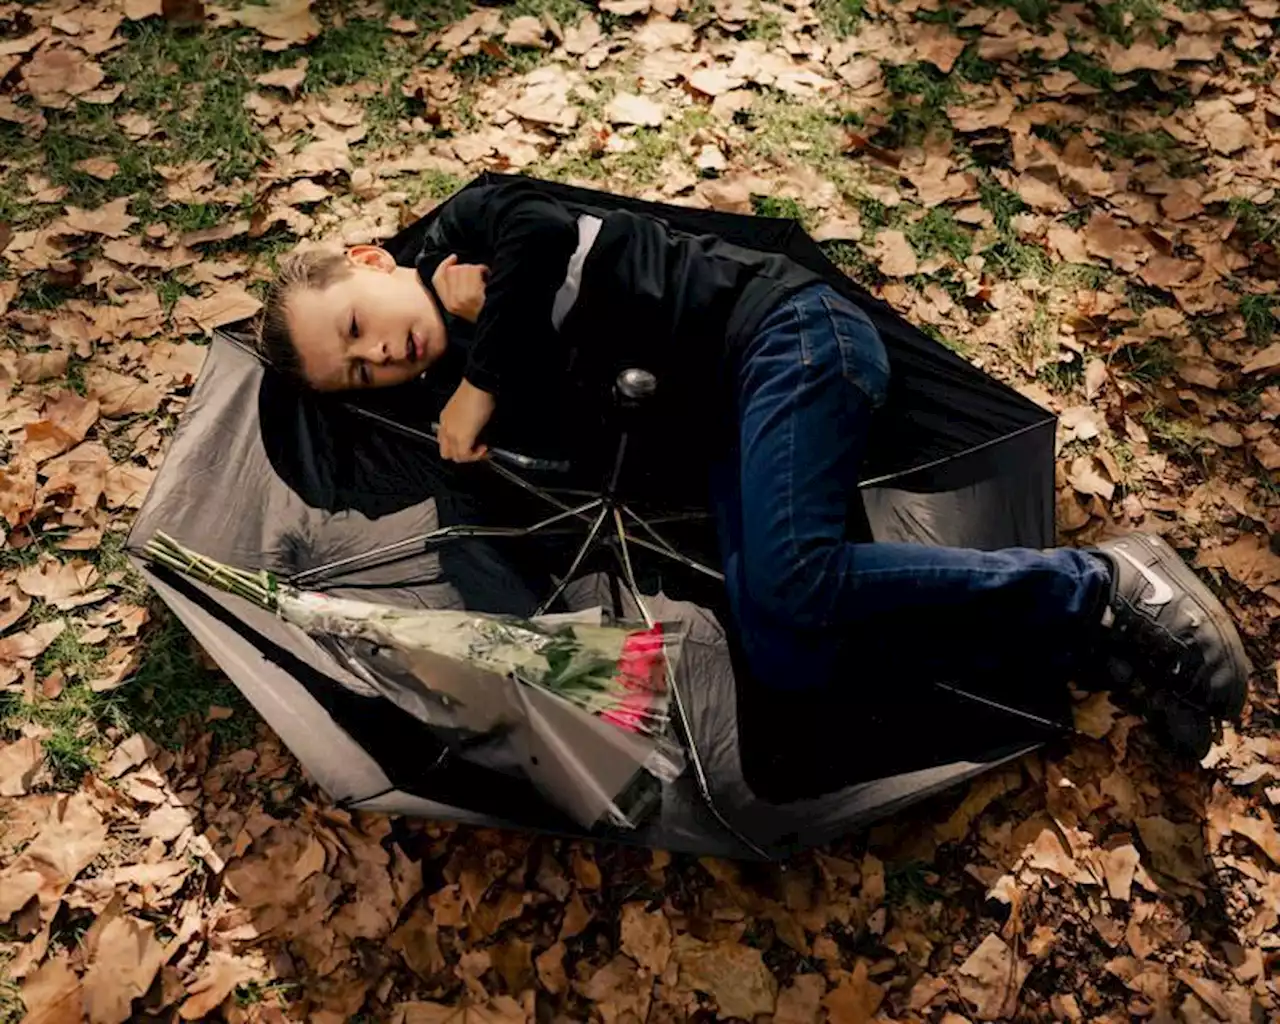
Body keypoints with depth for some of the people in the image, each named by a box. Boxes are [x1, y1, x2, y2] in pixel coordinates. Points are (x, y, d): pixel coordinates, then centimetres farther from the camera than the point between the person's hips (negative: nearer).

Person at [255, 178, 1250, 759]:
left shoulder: (462, 223, 2)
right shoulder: (466, 364, 18)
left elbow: (544, 232, -19)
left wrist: (480, 383, -8)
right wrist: (473, 338, -9)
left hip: (784, 331, -7)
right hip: (731, 406, 7)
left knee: (789, 591, -27)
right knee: (784, 653, -13)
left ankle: (1096, 586, -13)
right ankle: (1089, 639, -10)